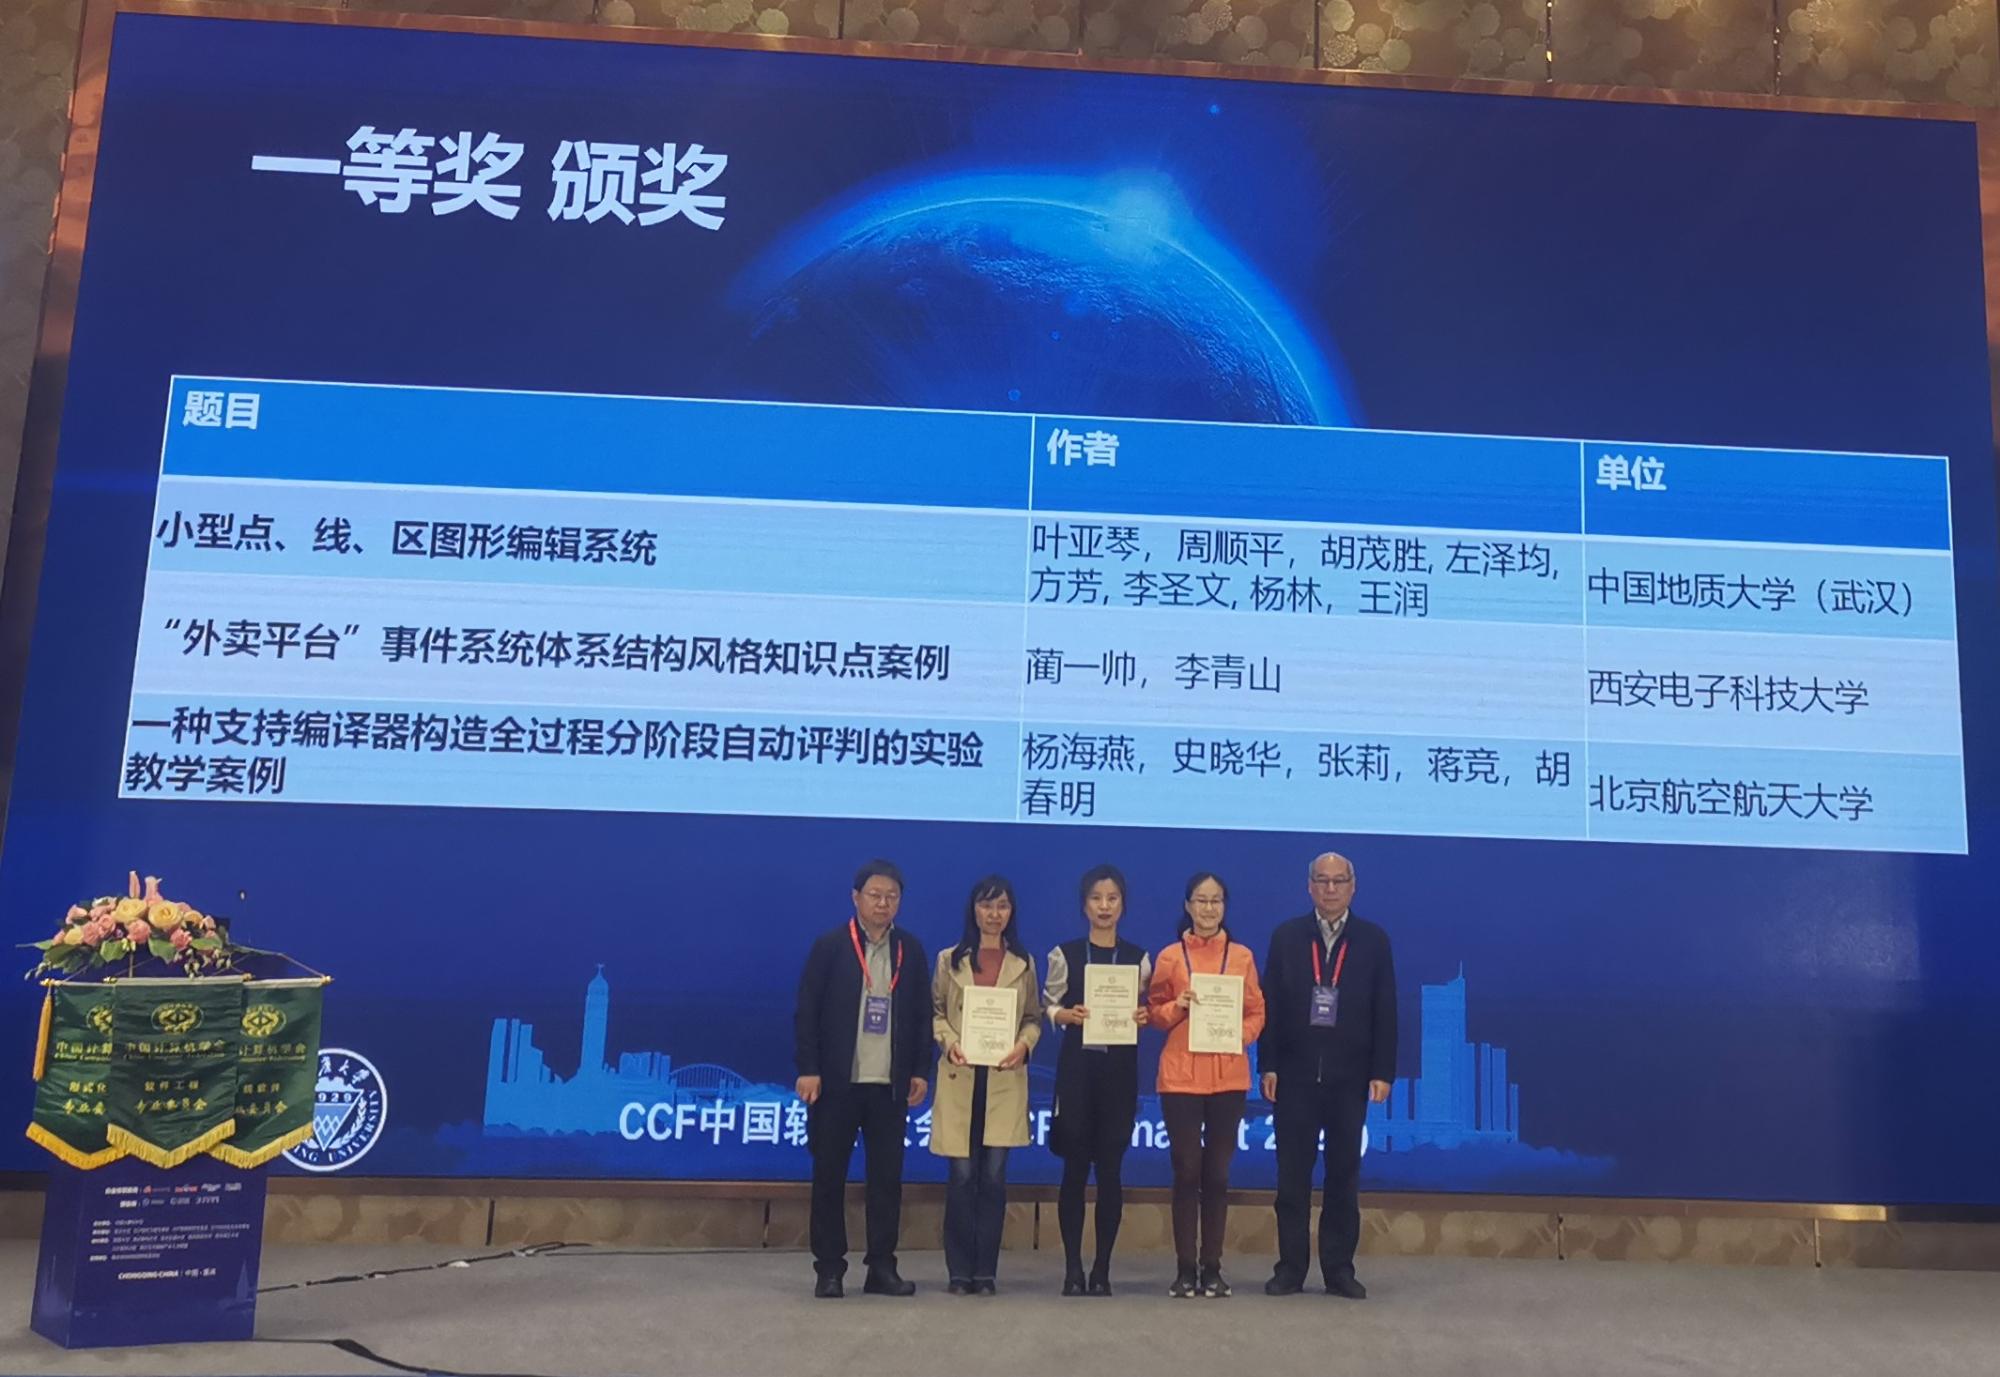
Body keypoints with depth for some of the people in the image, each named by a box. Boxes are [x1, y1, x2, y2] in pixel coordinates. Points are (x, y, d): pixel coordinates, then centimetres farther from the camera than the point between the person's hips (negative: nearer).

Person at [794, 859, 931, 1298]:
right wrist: (808, 1069, -9)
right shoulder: (829, 946, -1)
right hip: (836, 1081, -2)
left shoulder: (911, 951, 7)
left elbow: (921, 1015, 9)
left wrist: (920, 1071, 4)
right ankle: (829, 1268, 13)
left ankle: (882, 1266, 14)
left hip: (890, 1084, 2)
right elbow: (806, 1012, -3)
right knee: (829, 1175, 4)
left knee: (888, 1176, 5)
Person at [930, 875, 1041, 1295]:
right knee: (962, 1174, -3)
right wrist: (949, 1041, -11)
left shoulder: (1023, 963, 11)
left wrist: (1023, 1045, -10)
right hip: (960, 1077, -1)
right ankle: (960, 1271, 8)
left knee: (994, 1175, 1)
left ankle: (985, 1271, 10)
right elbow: (935, 1012, 7)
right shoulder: (950, 960, 8)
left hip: (1005, 1080, 1)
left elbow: (1034, 1018, 10)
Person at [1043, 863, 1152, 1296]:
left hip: (1120, 1069, 1)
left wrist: (1145, 1016, -10)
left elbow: (1147, 1010, 12)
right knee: (1075, 1168, 1)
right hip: (1077, 1065, -1)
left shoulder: (1138, 957, 6)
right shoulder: (1065, 953, 3)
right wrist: (1066, 1014, -16)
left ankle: (1102, 1269, 12)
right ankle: (1073, 1268, 9)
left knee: (1110, 1169, 3)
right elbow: (1048, 1005, 4)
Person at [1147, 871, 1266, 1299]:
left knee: (1218, 1173, 6)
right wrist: (1176, 1006, -12)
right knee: (1186, 1171, 1)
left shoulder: (1242, 956, 6)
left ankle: (1212, 1268, 14)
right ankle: (1185, 1269, 8)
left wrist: (1240, 1036, -10)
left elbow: (1256, 1012, 9)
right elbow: (1154, 1014, 7)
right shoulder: (1169, 957, 3)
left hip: (1229, 1076, 1)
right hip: (1180, 1076, -1)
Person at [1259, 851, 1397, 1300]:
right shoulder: (1286, 936, 5)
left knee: (1344, 1176, 6)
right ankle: (1290, 1268, 11)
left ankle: (1339, 1269, 15)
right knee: (1293, 1176, 4)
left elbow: (1385, 1011, 3)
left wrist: (1383, 1072, -4)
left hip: (1350, 1077, 0)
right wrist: (1268, 1066, -3)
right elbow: (1270, 1004, 3)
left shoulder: (1373, 940, 4)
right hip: (1295, 1074, 0)